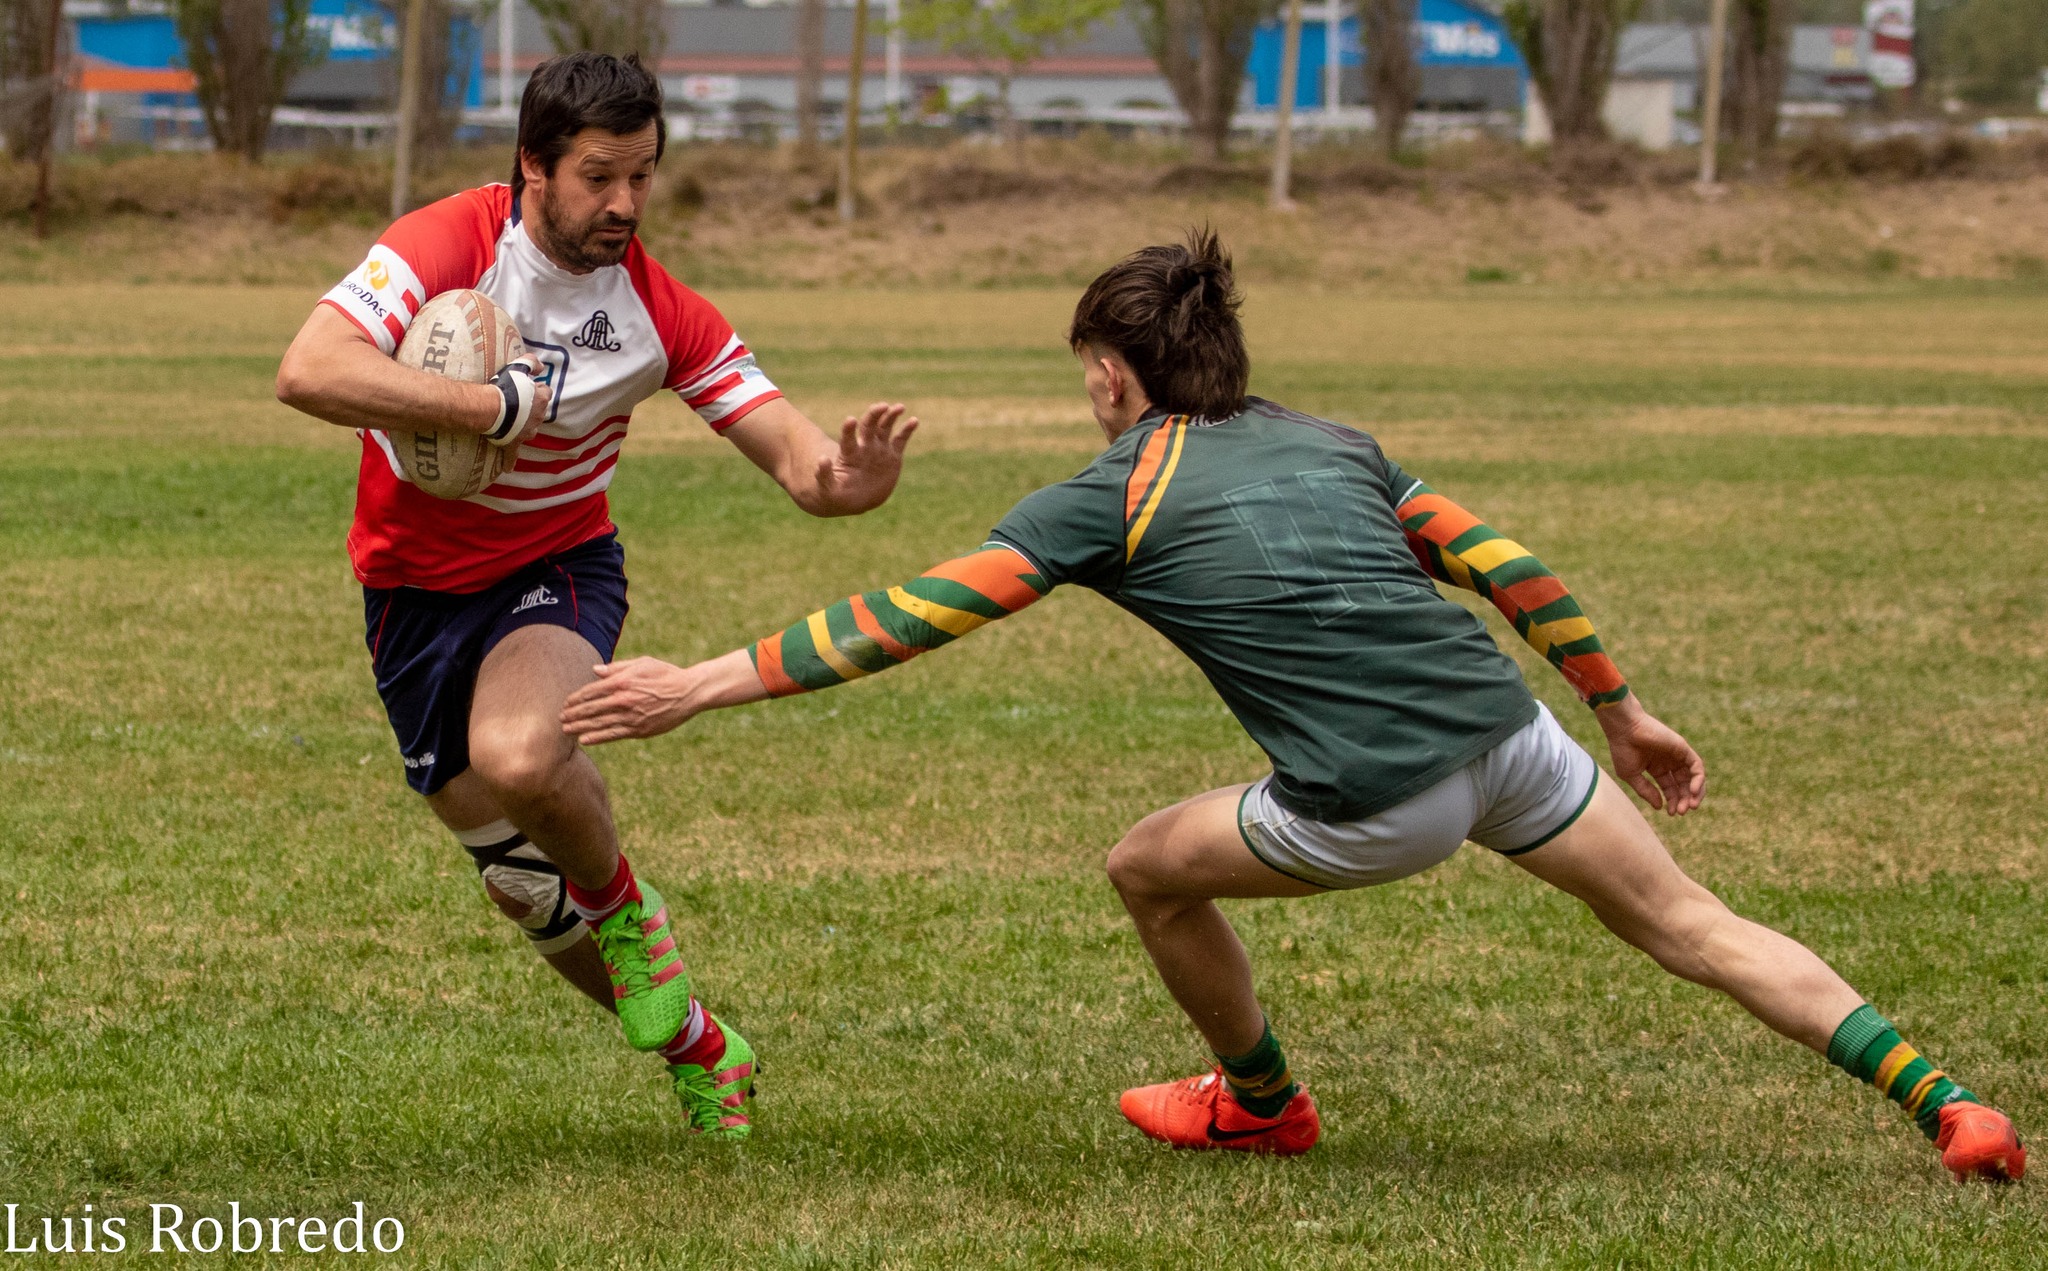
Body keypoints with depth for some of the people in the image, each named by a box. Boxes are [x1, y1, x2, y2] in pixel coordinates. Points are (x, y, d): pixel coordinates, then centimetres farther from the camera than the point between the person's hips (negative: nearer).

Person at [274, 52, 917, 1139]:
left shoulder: (661, 312, -11)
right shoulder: (449, 245, -20)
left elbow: (793, 455, -10)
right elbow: (308, 372, -34)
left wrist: (844, 479, -35)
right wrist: (499, 404, -35)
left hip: (558, 571, -1)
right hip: (416, 591, 1)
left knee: (519, 754, -35)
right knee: (526, 887, 7)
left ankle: (626, 910, -4)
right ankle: (698, 1048, 31)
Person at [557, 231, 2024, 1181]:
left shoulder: (1110, 500, 4)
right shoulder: (1328, 442, 19)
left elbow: (906, 619, 0)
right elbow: (1504, 564, 18)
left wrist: (705, 685, 3)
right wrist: (1626, 715, 27)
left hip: (1377, 802, -5)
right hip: (1508, 729, 5)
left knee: (1153, 871, 20)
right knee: (1693, 922, 17)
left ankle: (1261, 1100, 40)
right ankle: (1949, 1107, 8)